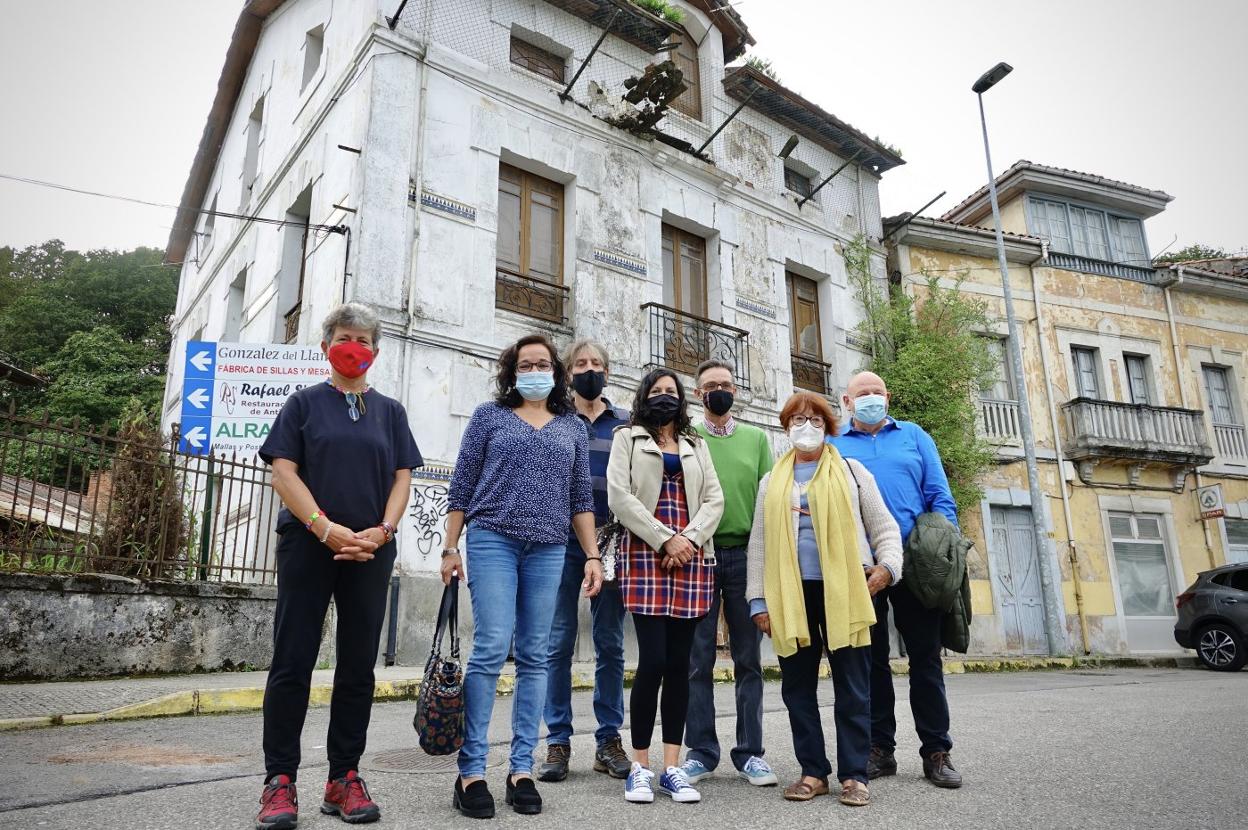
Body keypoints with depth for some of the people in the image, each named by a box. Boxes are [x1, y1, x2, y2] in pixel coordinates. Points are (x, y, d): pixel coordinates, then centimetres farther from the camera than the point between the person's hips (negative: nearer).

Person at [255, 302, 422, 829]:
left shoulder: (389, 411, 14)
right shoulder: (304, 403, 8)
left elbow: (402, 478, 8)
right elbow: (284, 473, -1)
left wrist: (382, 531, -10)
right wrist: (326, 528, -15)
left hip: (370, 551, 2)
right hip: (307, 546, -2)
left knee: (358, 666, 5)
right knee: (293, 661, 0)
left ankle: (344, 777, 15)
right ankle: (280, 780, 9)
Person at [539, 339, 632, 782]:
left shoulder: (626, 422, 11)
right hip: (562, 542, -1)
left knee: (610, 644, 6)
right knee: (559, 643, 1)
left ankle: (609, 739, 16)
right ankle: (558, 742, 11)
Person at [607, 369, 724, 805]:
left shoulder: (696, 445, 21)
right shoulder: (627, 438, 11)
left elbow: (714, 499, 10)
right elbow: (619, 496, -3)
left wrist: (690, 539, -8)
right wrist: (665, 540, -11)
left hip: (692, 557, 3)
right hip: (645, 553, -3)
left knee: (679, 662, 2)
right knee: (653, 660, -10)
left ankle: (672, 767, 9)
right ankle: (639, 766, 3)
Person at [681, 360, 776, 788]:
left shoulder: (756, 438, 12)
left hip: (745, 555, 2)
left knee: (748, 659, 7)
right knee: (699, 660, 3)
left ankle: (749, 752, 17)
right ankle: (701, 751, 14)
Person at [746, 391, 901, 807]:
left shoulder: (852, 471, 11)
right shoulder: (772, 482, 16)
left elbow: (884, 527, 8)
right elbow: (758, 543, 13)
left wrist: (887, 565, -11)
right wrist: (758, 600, 5)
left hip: (842, 591, -2)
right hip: (790, 594, 3)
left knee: (852, 688, 3)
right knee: (798, 688, 7)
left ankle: (853, 774, 13)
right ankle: (813, 772, 18)